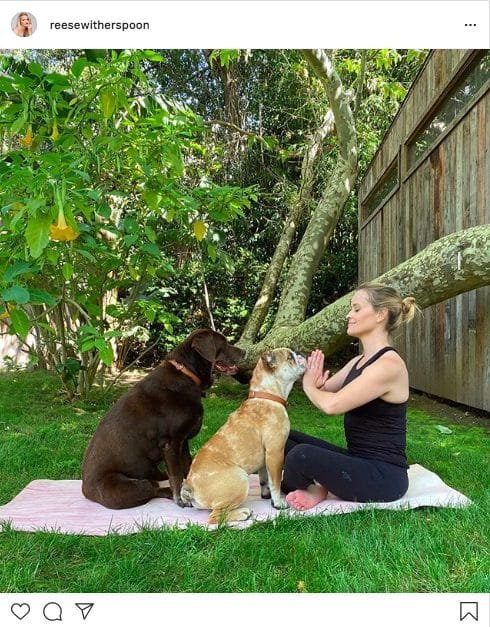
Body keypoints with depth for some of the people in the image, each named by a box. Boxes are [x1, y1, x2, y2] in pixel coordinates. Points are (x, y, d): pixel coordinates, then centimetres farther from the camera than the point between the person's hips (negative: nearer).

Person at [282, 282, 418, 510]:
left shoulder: (389, 364, -21)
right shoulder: (359, 361, 9)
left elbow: (332, 404, -29)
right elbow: (322, 391, 10)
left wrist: (309, 386, -8)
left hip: (384, 475, -9)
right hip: (357, 461, 9)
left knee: (302, 455, -28)